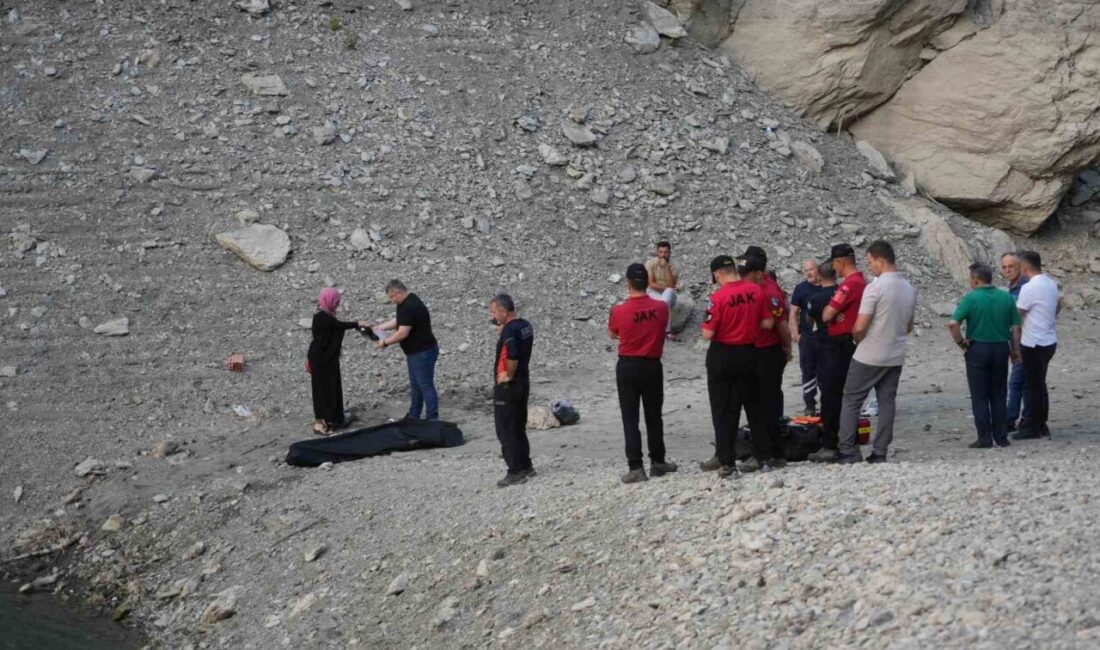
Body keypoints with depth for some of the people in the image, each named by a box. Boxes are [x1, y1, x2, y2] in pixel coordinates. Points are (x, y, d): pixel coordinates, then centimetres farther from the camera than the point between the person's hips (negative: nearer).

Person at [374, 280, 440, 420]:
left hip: (423, 352, -11)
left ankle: (433, 420, -3)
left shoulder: (410, 307, -23)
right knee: (415, 386, 16)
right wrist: (378, 328, 13)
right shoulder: (407, 303, 9)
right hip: (415, 352, 11)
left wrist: (385, 342, -11)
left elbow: (402, 333, -24)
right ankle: (413, 418, 25)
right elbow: (397, 322, 22)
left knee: (426, 387, -6)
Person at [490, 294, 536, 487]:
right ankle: (526, 466, 26)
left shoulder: (510, 330, -21)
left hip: (507, 385, -9)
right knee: (519, 428, 19)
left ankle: (515, 472, 0)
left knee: (506, 431, -2)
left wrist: (508, 376, -14)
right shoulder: (526, 326, 8)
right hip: (523, 381, 9)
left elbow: (512, 357, -30)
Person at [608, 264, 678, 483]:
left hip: (627, 367, -2)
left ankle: (636, 467, -2)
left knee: (630, 418, 2)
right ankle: (657, 462, 23)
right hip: (652, 366, 2)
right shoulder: (661, 308, -7)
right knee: (653, 416, 14)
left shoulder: (619, 311, -12)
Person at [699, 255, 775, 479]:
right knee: (754, 406, 16)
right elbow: (768, 323, 0)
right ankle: (762, 456, 21)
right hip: (748, 354, 4)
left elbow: (708, 334, -18)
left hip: (722, 356, -4)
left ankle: (727, 463, 4)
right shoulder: (756, 291, -4)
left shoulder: (718, 297, -18)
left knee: (723, 411, 4)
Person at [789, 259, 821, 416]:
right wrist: (796, 333, -7)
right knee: (808, 370, 1)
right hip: (807, 336, -1)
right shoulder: (801, 288, 1)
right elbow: (793, 312, 2)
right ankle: (810, 404, 6)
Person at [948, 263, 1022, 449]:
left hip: (977, 350, -4)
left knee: (980, 397, 4)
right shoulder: (1007, 298, 2)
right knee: (999, 396, 13)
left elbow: (953, 324, -21)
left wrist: (960, 342, -8)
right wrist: (1015, 351, 12)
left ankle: (985, 439, 2)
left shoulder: (970, 298, -11)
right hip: (1001, 348, 4)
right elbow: (1016, 328, 2)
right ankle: (1001, 437, 13)